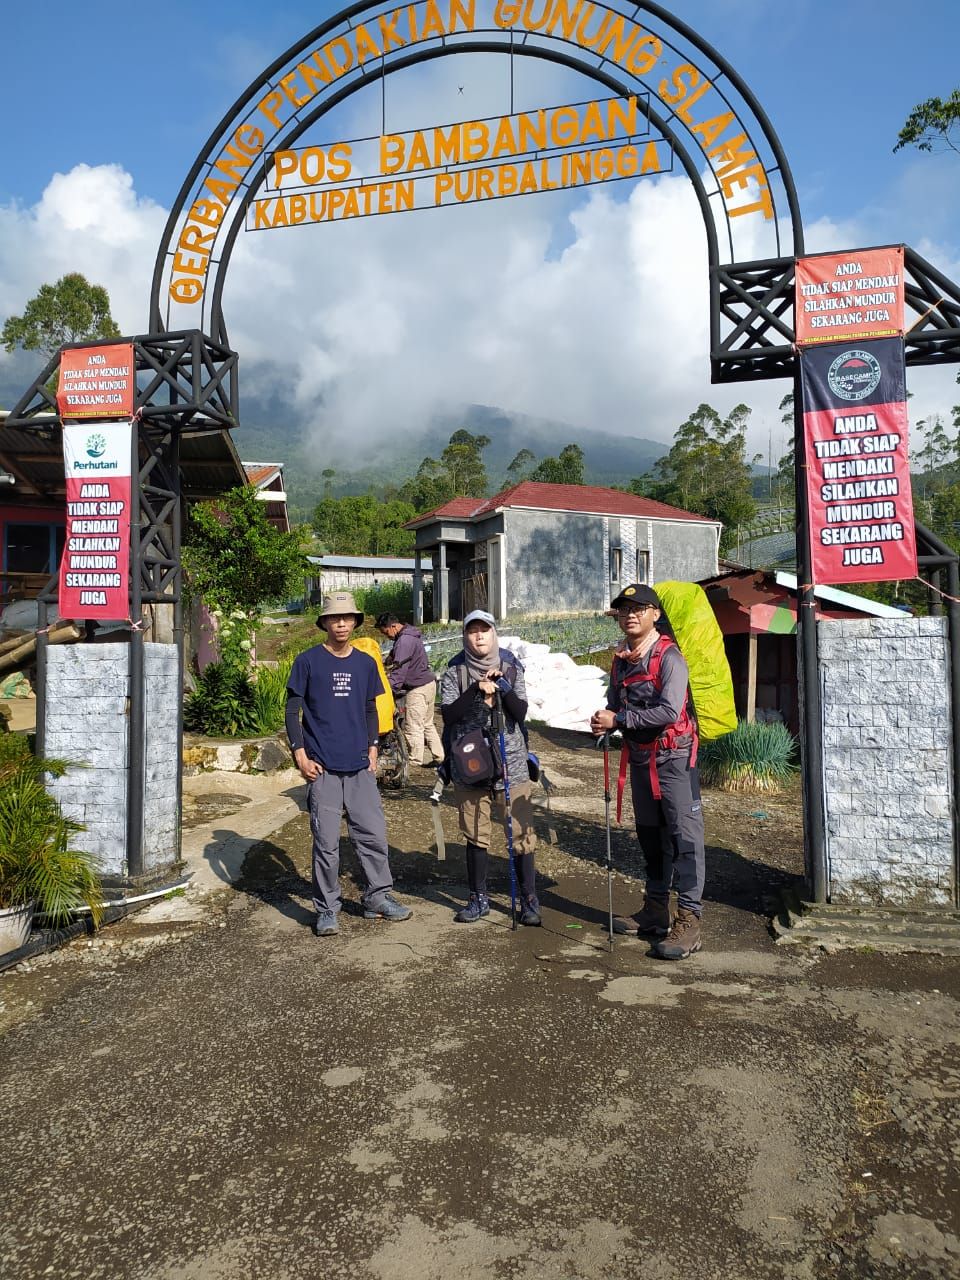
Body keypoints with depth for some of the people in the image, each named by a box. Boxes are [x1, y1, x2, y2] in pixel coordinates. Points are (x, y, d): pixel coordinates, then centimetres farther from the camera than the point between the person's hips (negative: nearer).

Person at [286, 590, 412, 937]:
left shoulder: (366, 663, 10)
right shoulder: (307, 661, -2)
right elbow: (293, 710, -1)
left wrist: (372, 749, 10)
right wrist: (300, 754, -8)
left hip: (360, 766, 4)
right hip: (323, 768, -4)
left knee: (374, 834, 7)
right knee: (326, 842, 1)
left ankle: (378, 898, 22)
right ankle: (327, 909, 14)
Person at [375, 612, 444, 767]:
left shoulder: (404, 641, -20)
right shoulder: (411, 635, 13)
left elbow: (399, 670, -25)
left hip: (417, 689, -10)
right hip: (429, 683, 10)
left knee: (413, 729, -3)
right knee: (428, 724, 18)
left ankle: (415, 763, 3)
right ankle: (439, 757, 22)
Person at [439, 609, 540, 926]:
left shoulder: (511, 668, 4)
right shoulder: (455, 671, 2)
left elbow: (520, 713, -4)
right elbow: (448, 713, -10)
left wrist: (503, 687, -18)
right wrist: (477, 690, -19)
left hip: (511, 764, 0)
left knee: (521, 833, -2)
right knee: (475, 835, 10)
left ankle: (529, 899, 11)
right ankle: (478, 898, 24)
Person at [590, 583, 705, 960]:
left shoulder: (669, 657, -14)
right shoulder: (620, 661, 10)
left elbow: (669, 711, -24)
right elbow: (614, 707, 15)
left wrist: (618, 719, -20)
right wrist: (603, 721, -8)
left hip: (673, 757, -8)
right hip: (640, 758, 8)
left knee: (684, 837, -7)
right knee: (650, 836, 16)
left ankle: (688, 922, -4)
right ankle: (656, 912, 28)